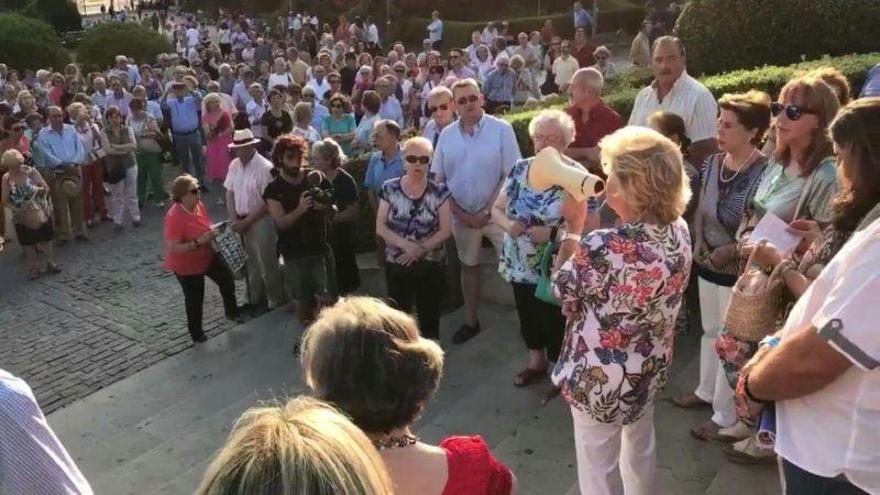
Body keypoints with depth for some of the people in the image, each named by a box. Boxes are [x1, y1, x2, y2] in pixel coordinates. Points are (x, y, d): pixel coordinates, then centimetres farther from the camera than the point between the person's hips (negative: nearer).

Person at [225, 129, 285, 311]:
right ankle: (255, 301, 31)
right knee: (251, 264, 17)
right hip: (242, 221, 6)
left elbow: (267, 202, -17)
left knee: (267, 266, 0)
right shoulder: (234, 165, 5)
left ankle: (276, 303, 15)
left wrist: (246, 222, -14)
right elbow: (229, 193, 10)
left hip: (261, 221, -6)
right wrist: (234, 220, -1)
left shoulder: (265, 167, -16)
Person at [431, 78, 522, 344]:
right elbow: (438, 180, 4)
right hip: (461, 215, 4)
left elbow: (511, 176, -11)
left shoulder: (502, 129, -8)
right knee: (468, 266, 16)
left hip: (496, 212, -3)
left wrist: (487, 211, -14)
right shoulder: (446, 135, 2)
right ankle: (471, 321, 31)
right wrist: (459, 213, -5)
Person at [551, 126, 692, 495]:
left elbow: (562, 290, -13)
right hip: (650, 370, 7)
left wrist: (572, 226, -5)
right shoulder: (679, 232, -10)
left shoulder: (603, 246, -33)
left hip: (599, 377, -7)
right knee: (641, 452, 30)